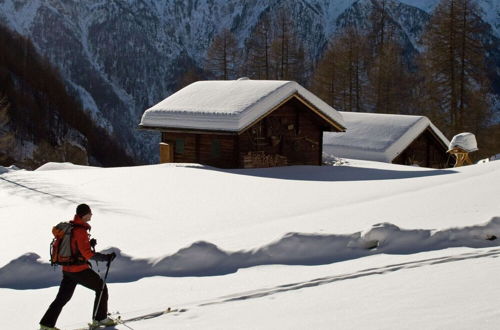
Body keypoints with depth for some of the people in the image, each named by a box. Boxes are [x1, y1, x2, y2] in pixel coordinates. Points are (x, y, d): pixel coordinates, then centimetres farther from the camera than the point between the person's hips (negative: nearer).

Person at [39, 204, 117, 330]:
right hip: (79, 270, -8)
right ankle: (100, 318, 16)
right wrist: (106, 257, -20)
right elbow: (87, 253, -25)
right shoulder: (80, 231, -21)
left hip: (66, 269, 8)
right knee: (101, 288, 10)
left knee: (63, 297, 15)